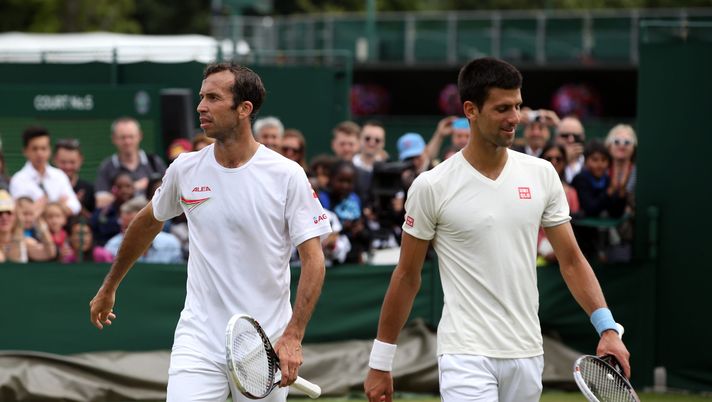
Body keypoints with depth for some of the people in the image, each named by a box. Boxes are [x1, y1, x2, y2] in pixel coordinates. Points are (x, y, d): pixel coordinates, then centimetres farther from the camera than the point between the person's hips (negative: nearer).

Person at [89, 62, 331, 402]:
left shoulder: (287, 175, -7)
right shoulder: (185, 169, 2)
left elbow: (313, 259, -8)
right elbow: (147, 223, 21)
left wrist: (293, 336, -19)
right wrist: (108, 288, 31)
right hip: (199, 341, 1)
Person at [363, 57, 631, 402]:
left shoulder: (541, 175, 5)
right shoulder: (432, 187, -5)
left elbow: (571, 260, 10)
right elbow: (406, 277, 2)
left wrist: (607, 328, -2)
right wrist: (380, 362, 4)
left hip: (526, 355, 5)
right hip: (466, 356, -4)